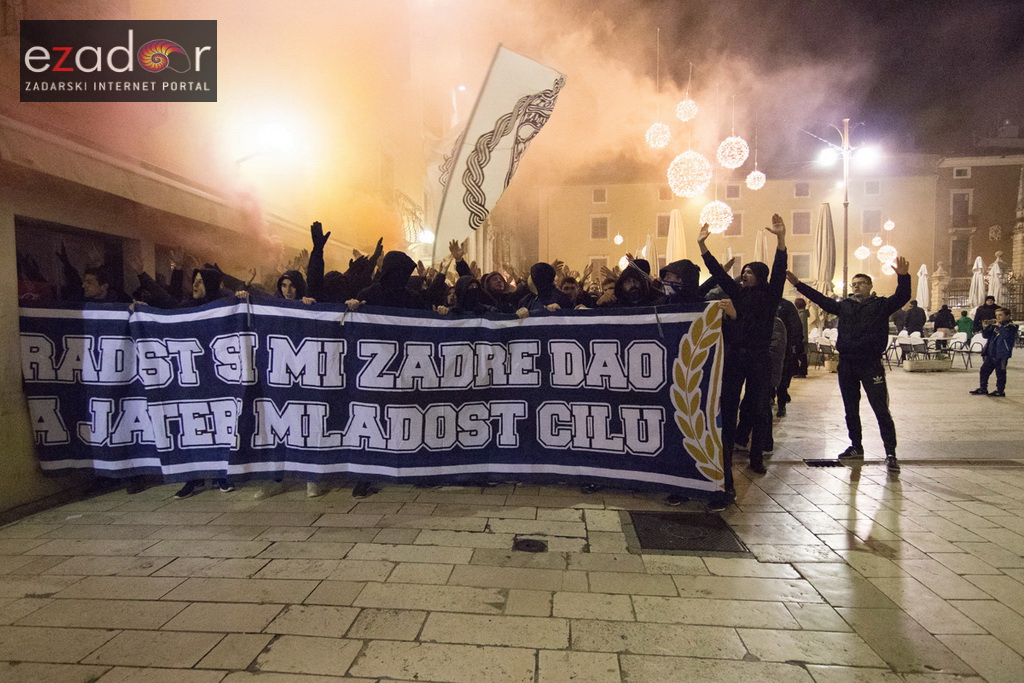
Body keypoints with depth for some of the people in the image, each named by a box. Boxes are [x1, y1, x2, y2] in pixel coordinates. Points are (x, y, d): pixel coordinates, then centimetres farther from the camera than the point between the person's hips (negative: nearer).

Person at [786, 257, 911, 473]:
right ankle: (856, 447, 27)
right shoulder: (844, 306, 12)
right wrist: (797, 284, 10)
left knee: (881, 410, -5)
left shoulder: (881, 305, 2)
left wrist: (903, 277, -31)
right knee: (850, 409, 13)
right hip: (846, 365, 5)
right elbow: (820, 299, 14)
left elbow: (902, 297, -13)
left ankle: (891, 454, 1)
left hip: (871, 365, -5)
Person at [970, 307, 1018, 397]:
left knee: (1000, 373, 1)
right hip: (991, 353, 7)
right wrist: (985, 328, -4)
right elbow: (986, 336, 12)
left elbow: (1006, 335, -26)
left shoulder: (1011, 326, -8)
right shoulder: (994, 325, 10)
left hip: (1002, 354, -7)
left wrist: (1000, 326, -26)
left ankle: (1000, 391, 12)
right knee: (984, 370, 10)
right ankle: (983, 389, 19)